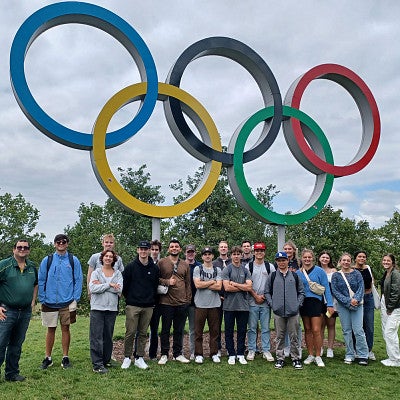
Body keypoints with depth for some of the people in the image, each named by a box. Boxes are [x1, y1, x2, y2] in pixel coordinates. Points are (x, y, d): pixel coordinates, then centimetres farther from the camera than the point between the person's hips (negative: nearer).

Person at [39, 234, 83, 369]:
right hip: (49, 302, 1)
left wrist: (75, 299, -5)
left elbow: (78, 280, 1)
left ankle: (65, 357, 18)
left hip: (67, 302, 0)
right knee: (51, 329, 9)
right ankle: (48, 358, 21)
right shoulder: (47, 260, 3)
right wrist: (42, 299, -2)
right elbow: (41, 281, 4)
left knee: (65, 328, 8)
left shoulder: (73, 260, 1)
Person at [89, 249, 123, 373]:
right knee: (97, 336, -3)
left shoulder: (118, 274, 7)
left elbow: (119, 289, -8)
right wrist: (109, 285, -12)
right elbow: (92, 288, -12)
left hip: (112, 308, 2)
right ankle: (97, 364, 2)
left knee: (108, 336, 11)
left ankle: (106, 360, 23)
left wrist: (101, 285, -10)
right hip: (97, 308, -2)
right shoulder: (96, 272, 3)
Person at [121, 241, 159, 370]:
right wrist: (129, 298, 5)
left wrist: (152, 299, 11)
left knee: (143, 333, 8)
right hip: (133, 306, -3)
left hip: (148, 306, 3)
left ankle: (139, 358, 18)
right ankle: (127, 358, 12)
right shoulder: (131, 267, -1)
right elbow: (124, 284, 3)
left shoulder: (155, 268, 7)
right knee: (130, 332, -2)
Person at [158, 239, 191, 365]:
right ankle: (164, 354, 18)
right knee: (165, 329, 6)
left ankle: (177, 354, 23)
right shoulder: (161, 262, 0)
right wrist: (167, 282, -15)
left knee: (179, 330, 11)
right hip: (166, 302, -3)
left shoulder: (185, 264, 10)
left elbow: (188, 283, 13)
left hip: (182, 303, 3)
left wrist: (188, 299, 8)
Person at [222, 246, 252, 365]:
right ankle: (231, 354, 16)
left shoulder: (245, 270, 8)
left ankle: (241, 354, 19)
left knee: (242, 331, 8)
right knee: (229, 331, 6)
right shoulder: (226, 270, -1)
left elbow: (249, 287, -4)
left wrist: (235, 284, -8)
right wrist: (242, 287, -5)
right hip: (229, 305, -2)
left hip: (243, 305, 2)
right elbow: (227, 287, -12)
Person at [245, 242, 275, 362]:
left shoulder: (270, 266, 6)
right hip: (252, 302, -1)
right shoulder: (248, 266, 3)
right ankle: (251, 350, 13)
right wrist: (256, 296, -7)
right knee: (252, 327, 4)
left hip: (266, 302, 1)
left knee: (266, 328, 5)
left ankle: (266, 351, 13)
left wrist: (265, 296, -5)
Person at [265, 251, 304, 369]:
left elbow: (301, 292, 10)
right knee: (280, 336, 8)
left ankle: (296, 358, 16)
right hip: (278, 311, 0)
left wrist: (298, 304, -1)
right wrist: (272, 304, -3)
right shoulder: (272, 276, 5)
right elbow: (267, 292, 8)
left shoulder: (295, 275, 7)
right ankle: (280, 358, 17)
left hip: (293, 311, 0)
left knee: (294, 336, 5)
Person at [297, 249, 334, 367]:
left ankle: (318, 356, 7)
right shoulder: (298, 273, 7)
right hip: (303, 303, 4)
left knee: (316, 330, -7)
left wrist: (330, 304, -6)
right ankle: (310, 355, 20)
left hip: (316, 302, -3)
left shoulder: (319, 271, -2)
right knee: (307, 330, 10)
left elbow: (326, 288, -2)